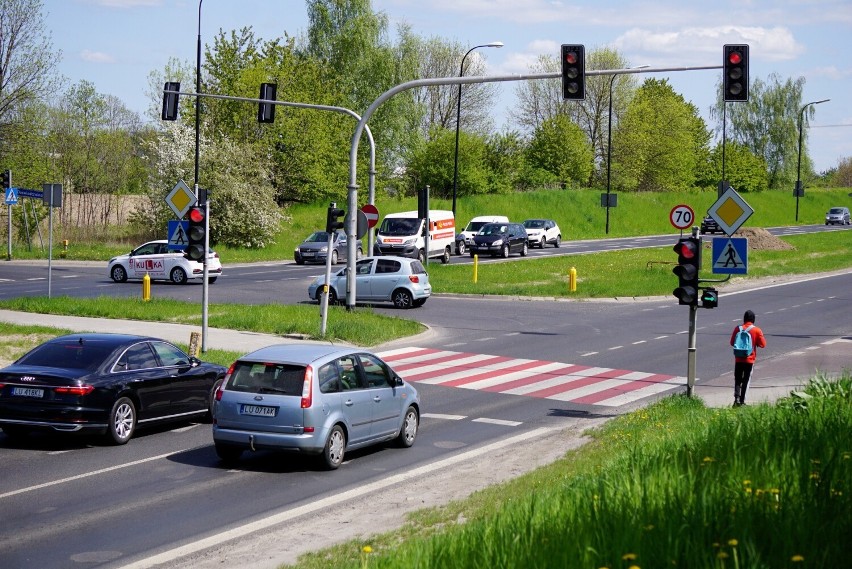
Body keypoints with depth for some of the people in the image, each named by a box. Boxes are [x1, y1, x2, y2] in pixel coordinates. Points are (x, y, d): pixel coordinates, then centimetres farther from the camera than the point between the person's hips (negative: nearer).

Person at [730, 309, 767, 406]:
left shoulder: (738, 329, -3)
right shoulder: (757, 330, -8)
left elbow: (732, 342, 4)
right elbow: (763, 344, -6)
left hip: (738, 359, 1)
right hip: (750, 359, -1)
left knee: (737, 380, 9)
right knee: (745, 381, 7)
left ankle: (737, 397, -11)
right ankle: (742, 401, 7)